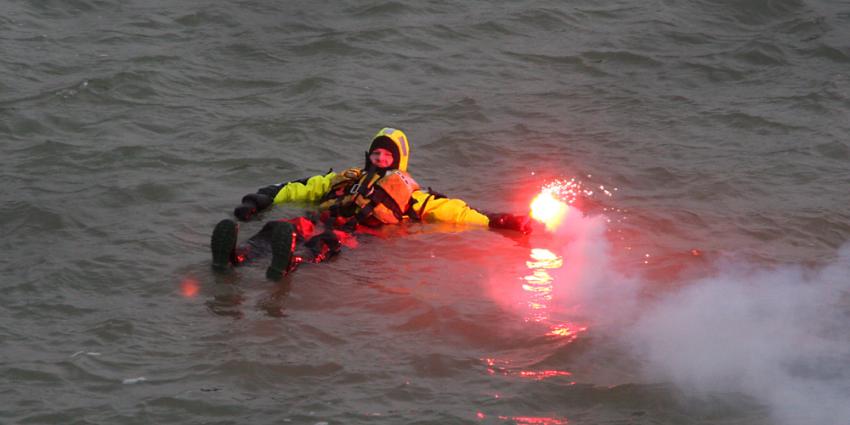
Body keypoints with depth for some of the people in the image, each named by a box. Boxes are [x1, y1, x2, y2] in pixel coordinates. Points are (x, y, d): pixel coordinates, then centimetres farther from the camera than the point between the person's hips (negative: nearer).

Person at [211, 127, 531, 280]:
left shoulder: (407, 192, 32)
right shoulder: (346, 179, 41)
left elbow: (449, 210, 23)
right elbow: (300, 190, 38)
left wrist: (494, 222, 11)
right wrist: (260, 202, 23)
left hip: (357, 232, -3)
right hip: (321, 220, 4)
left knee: (329, 242, -42)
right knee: (279, 229, -33)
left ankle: (290, 261, -76)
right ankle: (236, 255, -64)